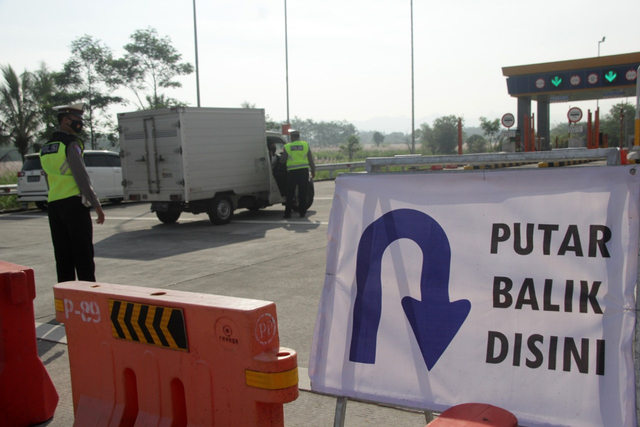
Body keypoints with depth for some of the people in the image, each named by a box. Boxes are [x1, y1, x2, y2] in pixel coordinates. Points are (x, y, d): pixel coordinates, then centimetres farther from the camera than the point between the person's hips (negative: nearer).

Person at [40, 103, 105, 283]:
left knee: (63, 256, 10)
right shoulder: (71, 143, -8)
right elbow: (81, 176, -14)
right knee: (83, 255, -4)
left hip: (53, 205, 7)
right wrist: (96, 205, -12)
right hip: (73, 203, -7)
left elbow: (49, 180, 18)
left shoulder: (46, 148, 16)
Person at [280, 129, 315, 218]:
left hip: (292, 172, -1)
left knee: (290, 193, 7)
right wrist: (313, 171, 13)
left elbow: (283, 160, 4)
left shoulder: (287, 147, 1)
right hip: (304, 171, 1)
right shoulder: (305, 145, 4)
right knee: (303, 193, 6)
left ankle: (287, 213, 8)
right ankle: (302, 212, 7)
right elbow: (311, 160, 5)